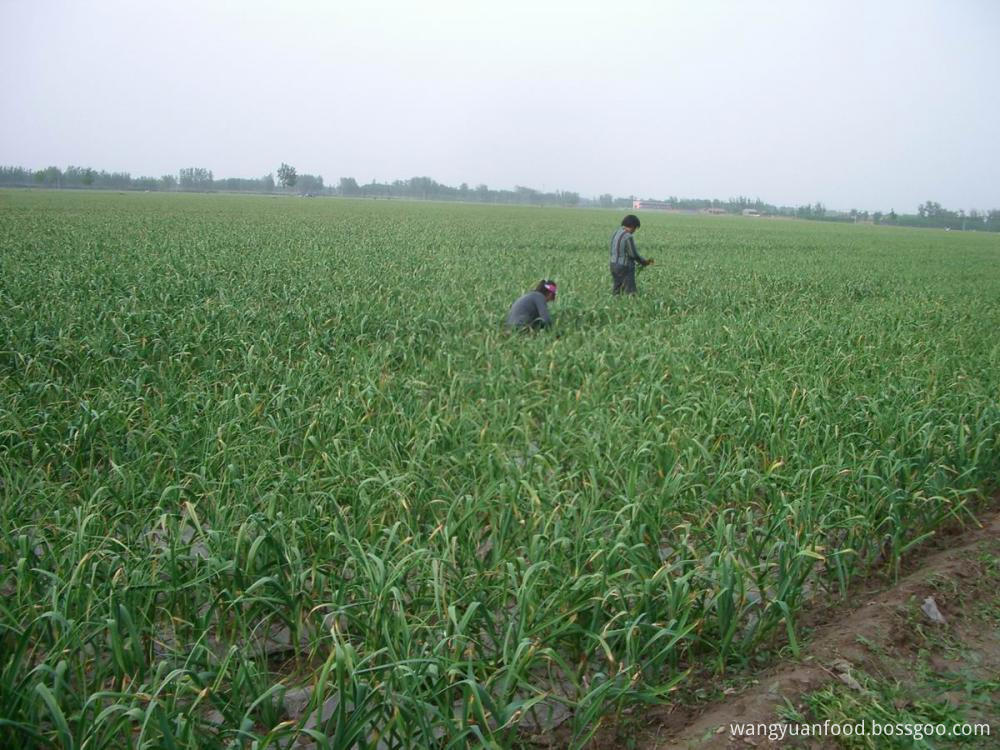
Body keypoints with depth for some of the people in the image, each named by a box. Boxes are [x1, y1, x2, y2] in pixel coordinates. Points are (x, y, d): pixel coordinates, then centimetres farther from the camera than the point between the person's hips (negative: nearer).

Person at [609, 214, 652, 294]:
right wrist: (645, 262, 0)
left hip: (614, 265, 8)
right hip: (625, 268, -8)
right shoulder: (628, 237, -19)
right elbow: (634, 255, -17)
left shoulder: (615, 234, 7)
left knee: (615, 293, 13)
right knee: (630, 294, -1)